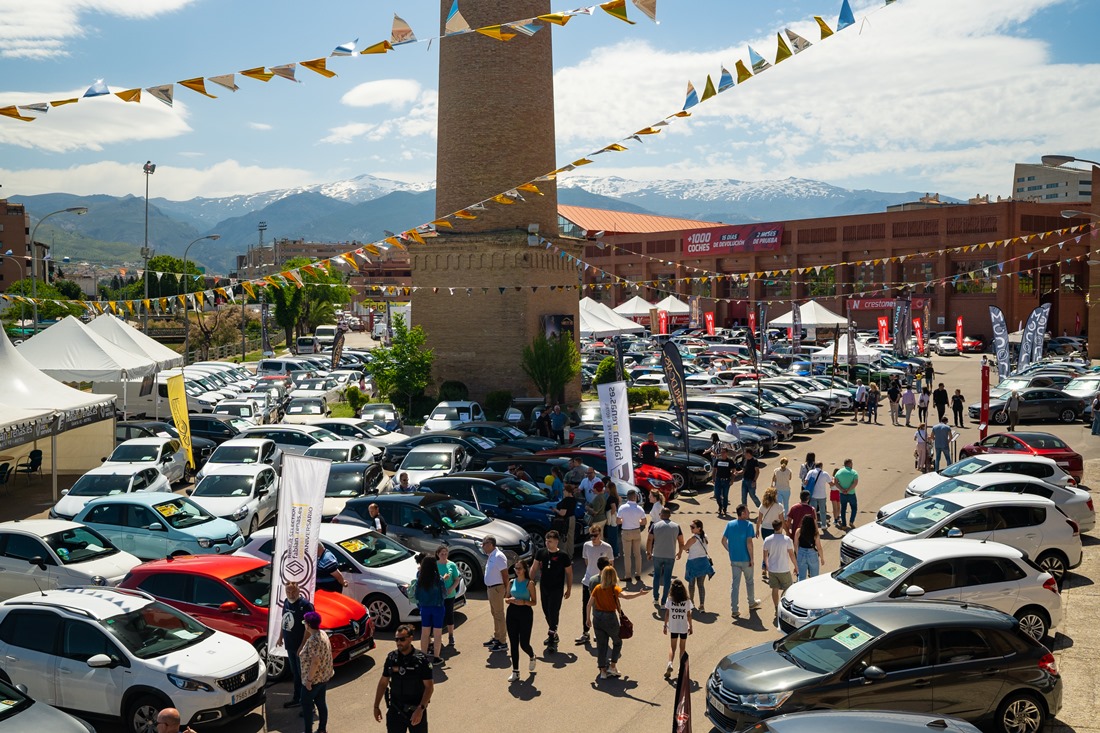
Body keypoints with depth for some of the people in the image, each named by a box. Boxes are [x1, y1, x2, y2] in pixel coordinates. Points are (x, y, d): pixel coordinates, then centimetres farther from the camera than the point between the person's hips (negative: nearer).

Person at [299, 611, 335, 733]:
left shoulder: (313, 640, -24)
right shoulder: (323, 634, 4)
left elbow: (315, 661, -27)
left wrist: (309, 679, -21)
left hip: (314, 678, -9)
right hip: (325, 676, 9)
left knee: (306, 704, 4)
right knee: (321, 702, 16)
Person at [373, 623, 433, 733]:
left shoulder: (421, 659, -13)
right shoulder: (391, 657, -1)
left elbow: (429, 686, -12)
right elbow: (383, 682, 8)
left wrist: (421, 709, -21)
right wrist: (376, 706, 7)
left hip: (416, 710, -3)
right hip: (395, 710, 3)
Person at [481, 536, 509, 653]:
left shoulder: (498, 556, -19)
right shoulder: (490, 556, 11)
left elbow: (505, 574, -18)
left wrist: (505, 590, -14)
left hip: (497, 588, -10)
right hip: (490, 588, 10)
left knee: (499, 614, -5)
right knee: (494, 613, 17)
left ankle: (502, 643, -1)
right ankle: (496, 638, 28)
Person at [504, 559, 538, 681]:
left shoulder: (529, 583, -6)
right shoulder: (512, 582, 6)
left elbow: (534, 602, -6)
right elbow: (506, 598, 13)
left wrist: (523, 602, -23)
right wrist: (510, 600, -9)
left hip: (525, 613, -4)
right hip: (512, 613, 4)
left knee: (524, 643, 0)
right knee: (513, 644, 4)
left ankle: (532, 657, 35)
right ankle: (515, 672, 13)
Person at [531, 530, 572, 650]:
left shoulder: (563, 556, -11)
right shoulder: (541, 553, 0)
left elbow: (569, 573, -2)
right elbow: (534, 568, 7)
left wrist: (569, 589, 0)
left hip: (557, 589, -5)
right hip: (544, 588, 5)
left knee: (553, 613, -8)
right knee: (546, 612, 13)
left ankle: (552, 640, -4)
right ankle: (553, 634, 31)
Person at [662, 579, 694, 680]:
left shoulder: (670, 600, -11)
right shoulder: (687, 601, -11)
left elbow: (667, 614, -6)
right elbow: (688, 615, -5)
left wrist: (665, 626, 6)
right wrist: (690, 627, 7)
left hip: (672, 627, 0)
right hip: (684, 627, 0)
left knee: (672, 647, 11)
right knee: (682, 648, 15)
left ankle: (670, 663, -10)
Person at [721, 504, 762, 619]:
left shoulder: (730, 524, 1)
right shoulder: (748, 525, -14)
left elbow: (723, 541, 1)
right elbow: (749, 542, -20)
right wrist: (751, 558, -12)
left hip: (734, 559, 4)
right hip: (745, 559, -4)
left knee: (735, 584, 8)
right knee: (749, 581, 18)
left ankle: (734, 610, 5)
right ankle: (751, 604, 36)